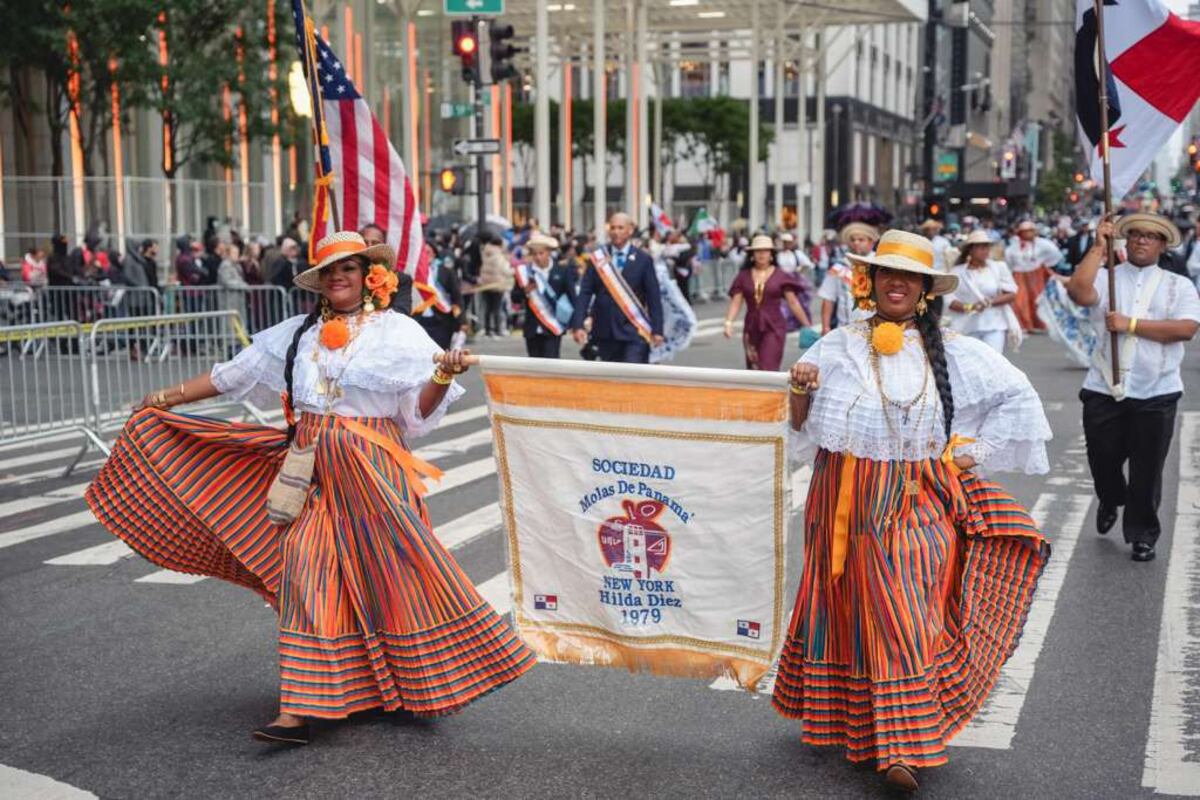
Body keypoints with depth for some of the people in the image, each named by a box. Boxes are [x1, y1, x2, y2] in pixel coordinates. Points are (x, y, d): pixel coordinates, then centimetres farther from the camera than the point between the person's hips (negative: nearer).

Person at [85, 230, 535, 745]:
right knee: (307, 573, -1)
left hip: (370, 471, -3)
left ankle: (424, 686, 21)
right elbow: (236, 373, 16)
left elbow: (419, 409, -6)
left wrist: (443, 376, -26)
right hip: (311, 468, 4)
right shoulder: (299, 333, 11)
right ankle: (298, 710, 2)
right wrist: (169, 398, 16)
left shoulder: (397, 332, -1)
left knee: (389, 575, 0)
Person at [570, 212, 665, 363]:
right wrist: (578, 325, -10)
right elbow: (585, 293, 0)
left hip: (634, 332, -2)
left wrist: (657, 330, -4)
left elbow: (654, 296, 1)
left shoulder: (643, 259, 2)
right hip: (605, 332, 2)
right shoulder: (598, 258, 5)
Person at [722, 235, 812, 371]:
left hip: (774, 328, -3)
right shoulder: (744, 276, 5)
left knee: (768, 369, -13)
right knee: (753, 370, 10)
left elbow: (793, 303, 1)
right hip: (752, 328, 3)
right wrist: (728, 322, -13)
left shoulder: (780, 276, -1)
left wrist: (807, 326, 0)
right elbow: (735, 302, 1)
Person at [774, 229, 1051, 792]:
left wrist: (974, 451, 3)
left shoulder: (953, 352, 2)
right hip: (850, 503, 2)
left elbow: (1018, 396, 9)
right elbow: (800, 424, 3)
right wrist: (800, 390, -17)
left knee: (905, 611, -9)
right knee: (852, 610, 10)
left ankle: (904, 745, -6)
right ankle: (852, 720, 26)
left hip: (917, 505, -1)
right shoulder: (838, 347, 3)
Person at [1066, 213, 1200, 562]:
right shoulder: (1106, 277, 5)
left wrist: (1131, 324, -15)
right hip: (1104, 390, 1)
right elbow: (1078, 292, -17)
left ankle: (1142, 534, 22)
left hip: (1156, 394, 0)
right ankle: (1110, 501, 43)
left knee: (1148, 469, 6)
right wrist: (1098, 247, -14)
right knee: (1103, 460, 11)